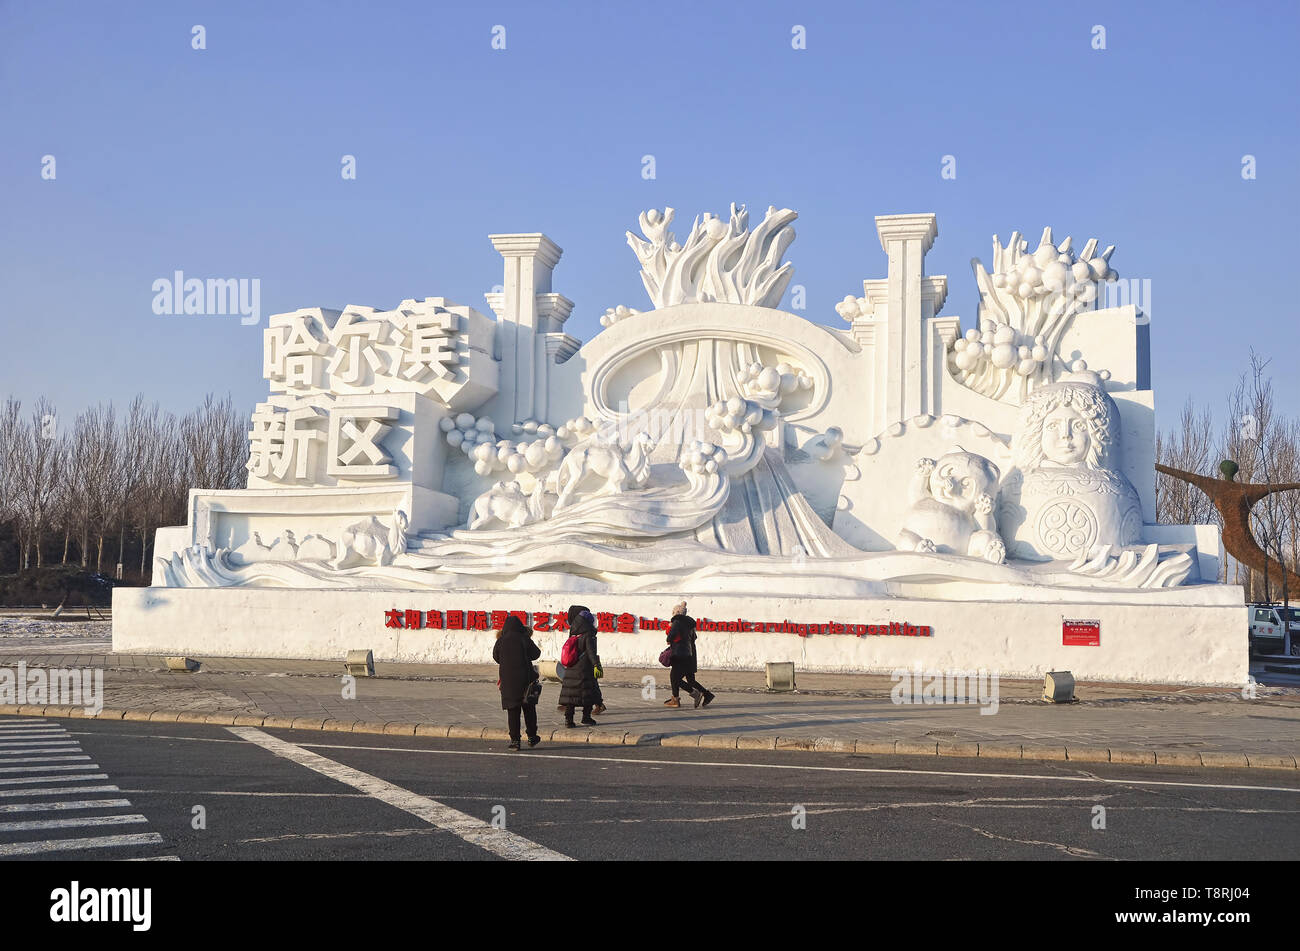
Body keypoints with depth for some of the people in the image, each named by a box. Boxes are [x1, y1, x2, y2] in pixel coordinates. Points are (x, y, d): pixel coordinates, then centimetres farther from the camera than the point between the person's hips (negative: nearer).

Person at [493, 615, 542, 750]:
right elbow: (536, 654, 5)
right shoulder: (524, 639, -7)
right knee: (529, 709, 13)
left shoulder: (500, 641, -4)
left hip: (508, 681, 0)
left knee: (512, 710, 4)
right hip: (525, 678, 0)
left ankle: (515, 740, 1)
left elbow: (496, 657, 10)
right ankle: (532, 737, 18)